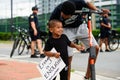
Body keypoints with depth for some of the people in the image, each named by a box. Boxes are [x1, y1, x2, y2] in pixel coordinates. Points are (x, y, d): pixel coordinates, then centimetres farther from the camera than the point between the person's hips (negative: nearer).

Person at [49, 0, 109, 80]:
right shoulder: (56, 14, -31)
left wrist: (98, 10, -18)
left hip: (80, 26, 3)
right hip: (67, 29, -2)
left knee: (96, 48, -9)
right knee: (68, 57, -12)